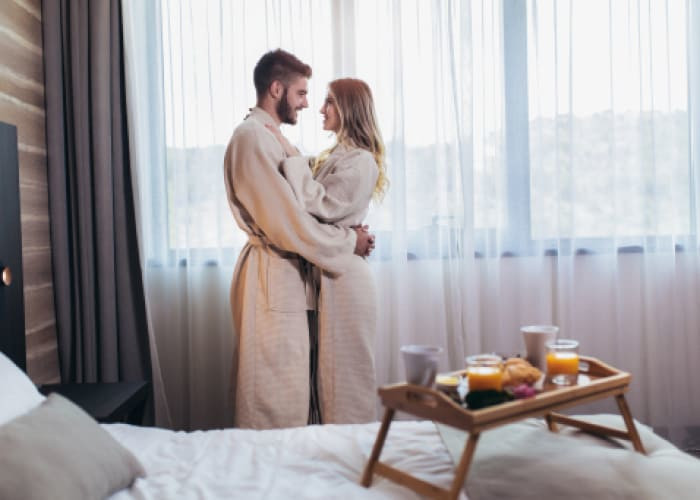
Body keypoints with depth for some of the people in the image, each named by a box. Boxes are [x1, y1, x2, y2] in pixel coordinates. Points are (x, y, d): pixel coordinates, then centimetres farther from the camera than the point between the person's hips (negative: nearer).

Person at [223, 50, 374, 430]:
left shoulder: (269, 138, 16)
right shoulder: (251, 137, -16)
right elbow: (287, 224, -20)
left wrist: (346, 231, 5)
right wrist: (349, 241, -9)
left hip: (284, 273, 10)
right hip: (271, 274, -10)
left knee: (284, 387, 17)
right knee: (275, 393, 0)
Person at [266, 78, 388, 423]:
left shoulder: (361, 162, -12)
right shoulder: (331, 157, 16)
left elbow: (321, 205, -21)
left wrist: (291, 154, -16)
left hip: (343, 277, -9)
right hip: (324, 272, 9)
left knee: (343, 369, 1)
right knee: (329, 367, 15)